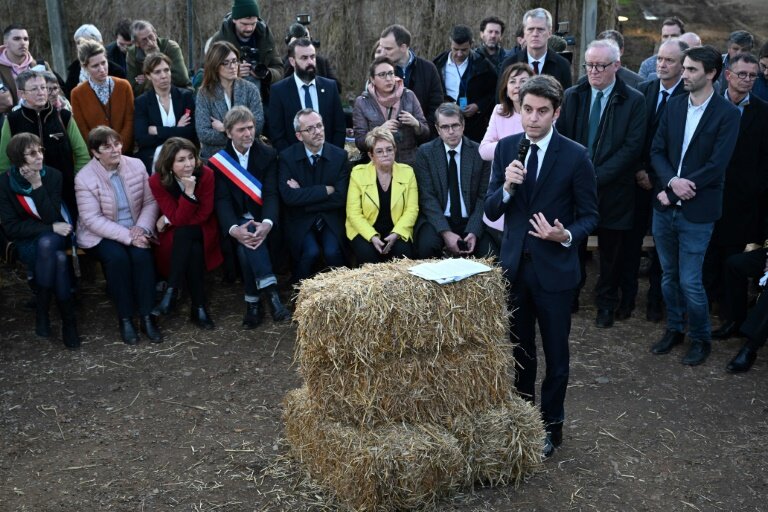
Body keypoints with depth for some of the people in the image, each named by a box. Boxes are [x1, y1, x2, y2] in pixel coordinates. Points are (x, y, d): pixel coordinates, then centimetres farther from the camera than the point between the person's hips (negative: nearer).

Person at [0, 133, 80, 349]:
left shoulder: (52, 175, -10)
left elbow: (53, 218, -17)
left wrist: (37, 185, -26)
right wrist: (51, 229, -21)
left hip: (55, 238, 1)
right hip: (26, 242, -1)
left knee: (46, 244, -35)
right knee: (58, 259, -33)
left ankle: (41, 310, -21)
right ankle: (68, 320, -24)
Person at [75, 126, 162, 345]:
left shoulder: (136, 165, -2)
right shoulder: (84, 178, -12)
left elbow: (151, 201, -1)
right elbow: (92, 219, -17)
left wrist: (141, 228, -18)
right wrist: (127, 236, -25)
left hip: (135, 230, 3)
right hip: (101, 235, -3)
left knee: (142, 254, -27)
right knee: (118, 257, -31)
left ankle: (146, 316, -19)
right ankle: (125, 318, -17)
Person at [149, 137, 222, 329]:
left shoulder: (206, 174, -17)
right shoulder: (157, 182, -17)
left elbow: (203, 215, -14)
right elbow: (179, 219, -22)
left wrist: (167, 219, -14)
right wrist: (189, 192, -35)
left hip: (202, 231, 0)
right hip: (176, 236, 0)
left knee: (184, 233, -33)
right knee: (193, 250, -33)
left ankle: (171, 292, -24)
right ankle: (198, 306, -23)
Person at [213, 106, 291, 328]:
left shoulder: (268, 154, 1)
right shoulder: (218, 161, 1)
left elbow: (272, 193, -10)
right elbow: (222, 200, -9)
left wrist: (267, 224, -31)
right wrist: (234, 229, -30)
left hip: (261, 220, 0)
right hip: (237, 222, 0)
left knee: (248, 244, -31)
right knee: (245, 238, -34)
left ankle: (253, 302, -26)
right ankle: (269, 291, -38)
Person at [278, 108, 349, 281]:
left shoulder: (340, 155, -3)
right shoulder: (287, 157, -6)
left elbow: (340, 198, -10)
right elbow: (288, 196, -17)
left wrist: (303, 195, -13)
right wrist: (325, 190, -17)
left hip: (331, 219, 1)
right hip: (301, 221, -1)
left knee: (333, 251, -25)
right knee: (311, 252, -26)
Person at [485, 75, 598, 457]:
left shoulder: (576, 156, -10)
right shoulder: (506, 148, 1)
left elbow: (589, 215, -4)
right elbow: (491, 211, 0)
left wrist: (566, 235, -24)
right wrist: (506, 186, -20)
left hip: (554, 268, -3)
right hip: (514, 264, 3)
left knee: (555, 353, 10)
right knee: (518, 350, 16)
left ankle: (551, 426, 28)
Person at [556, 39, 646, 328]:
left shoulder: (634, 101, -5)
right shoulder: (572, 96, 4)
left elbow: (632, 147, -12)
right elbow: (561, 139, 4)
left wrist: (597, 177, -19)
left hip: (613, 190, -2)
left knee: (611, 253, 11)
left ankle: (606, 304, 29)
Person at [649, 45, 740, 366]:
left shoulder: (727, 114, -8)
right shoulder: (674, 105, 7)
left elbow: (717, 165, -14)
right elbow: (657, 150, 4)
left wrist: (677, 189, -15)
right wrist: (672, 181, -14)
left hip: (697, 210, -5)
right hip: (665, 207, 5)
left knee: (690, 281, -1)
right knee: (669, 276, 15)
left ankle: (700, 339, 20)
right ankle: (674, 330, 33)